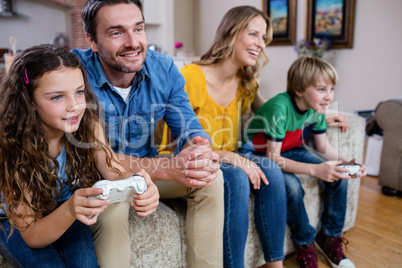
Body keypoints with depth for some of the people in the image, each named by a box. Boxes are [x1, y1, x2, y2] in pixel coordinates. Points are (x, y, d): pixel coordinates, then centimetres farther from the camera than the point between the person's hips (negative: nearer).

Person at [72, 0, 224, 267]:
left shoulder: (164, 68, -10)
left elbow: (190, 130, -9)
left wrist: (202, 154, -36)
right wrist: (167, 168, -41)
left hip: (147, 170, 4)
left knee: (212, 178, -14)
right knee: (112, 206, -36)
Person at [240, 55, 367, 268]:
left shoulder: (316, 108, -9)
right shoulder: (279, 108, -31)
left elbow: (323, 147, 2)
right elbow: (273, 158, -30)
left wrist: (345, 163, -17)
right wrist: (315, 170, -38)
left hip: (290, 150, 7)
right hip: (259, 154, -7)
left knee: (339, 175, -7)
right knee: (292, 186, -33)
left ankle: (330, 237, 10)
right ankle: (305, 244, -6)